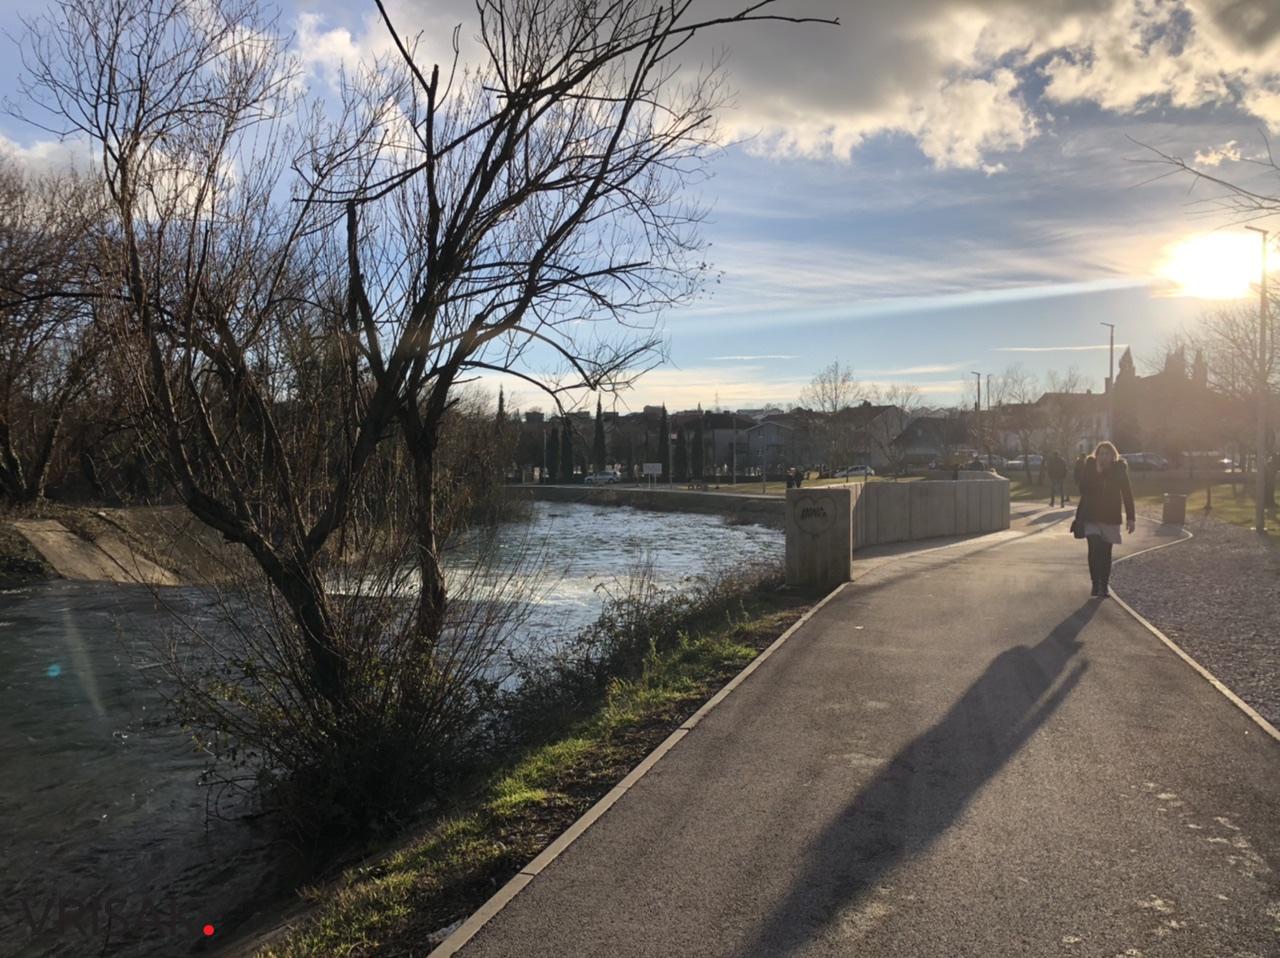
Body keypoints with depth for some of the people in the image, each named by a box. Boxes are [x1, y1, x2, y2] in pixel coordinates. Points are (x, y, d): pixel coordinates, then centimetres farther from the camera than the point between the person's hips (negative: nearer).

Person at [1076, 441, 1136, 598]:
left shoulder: (1119, 470, -3)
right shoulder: (1089, 468, -4)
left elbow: (1127, 494, 0)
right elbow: (1083, 489, -14)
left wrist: (1130, 517, -2)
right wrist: (1097, 472, -22)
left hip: (1111, 517, 1)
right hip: (1091, 517, -1)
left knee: (1106, 552, 5)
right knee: (1094, 548, -16)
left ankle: (1103, 586, 15)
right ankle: (1096, 583, -9)